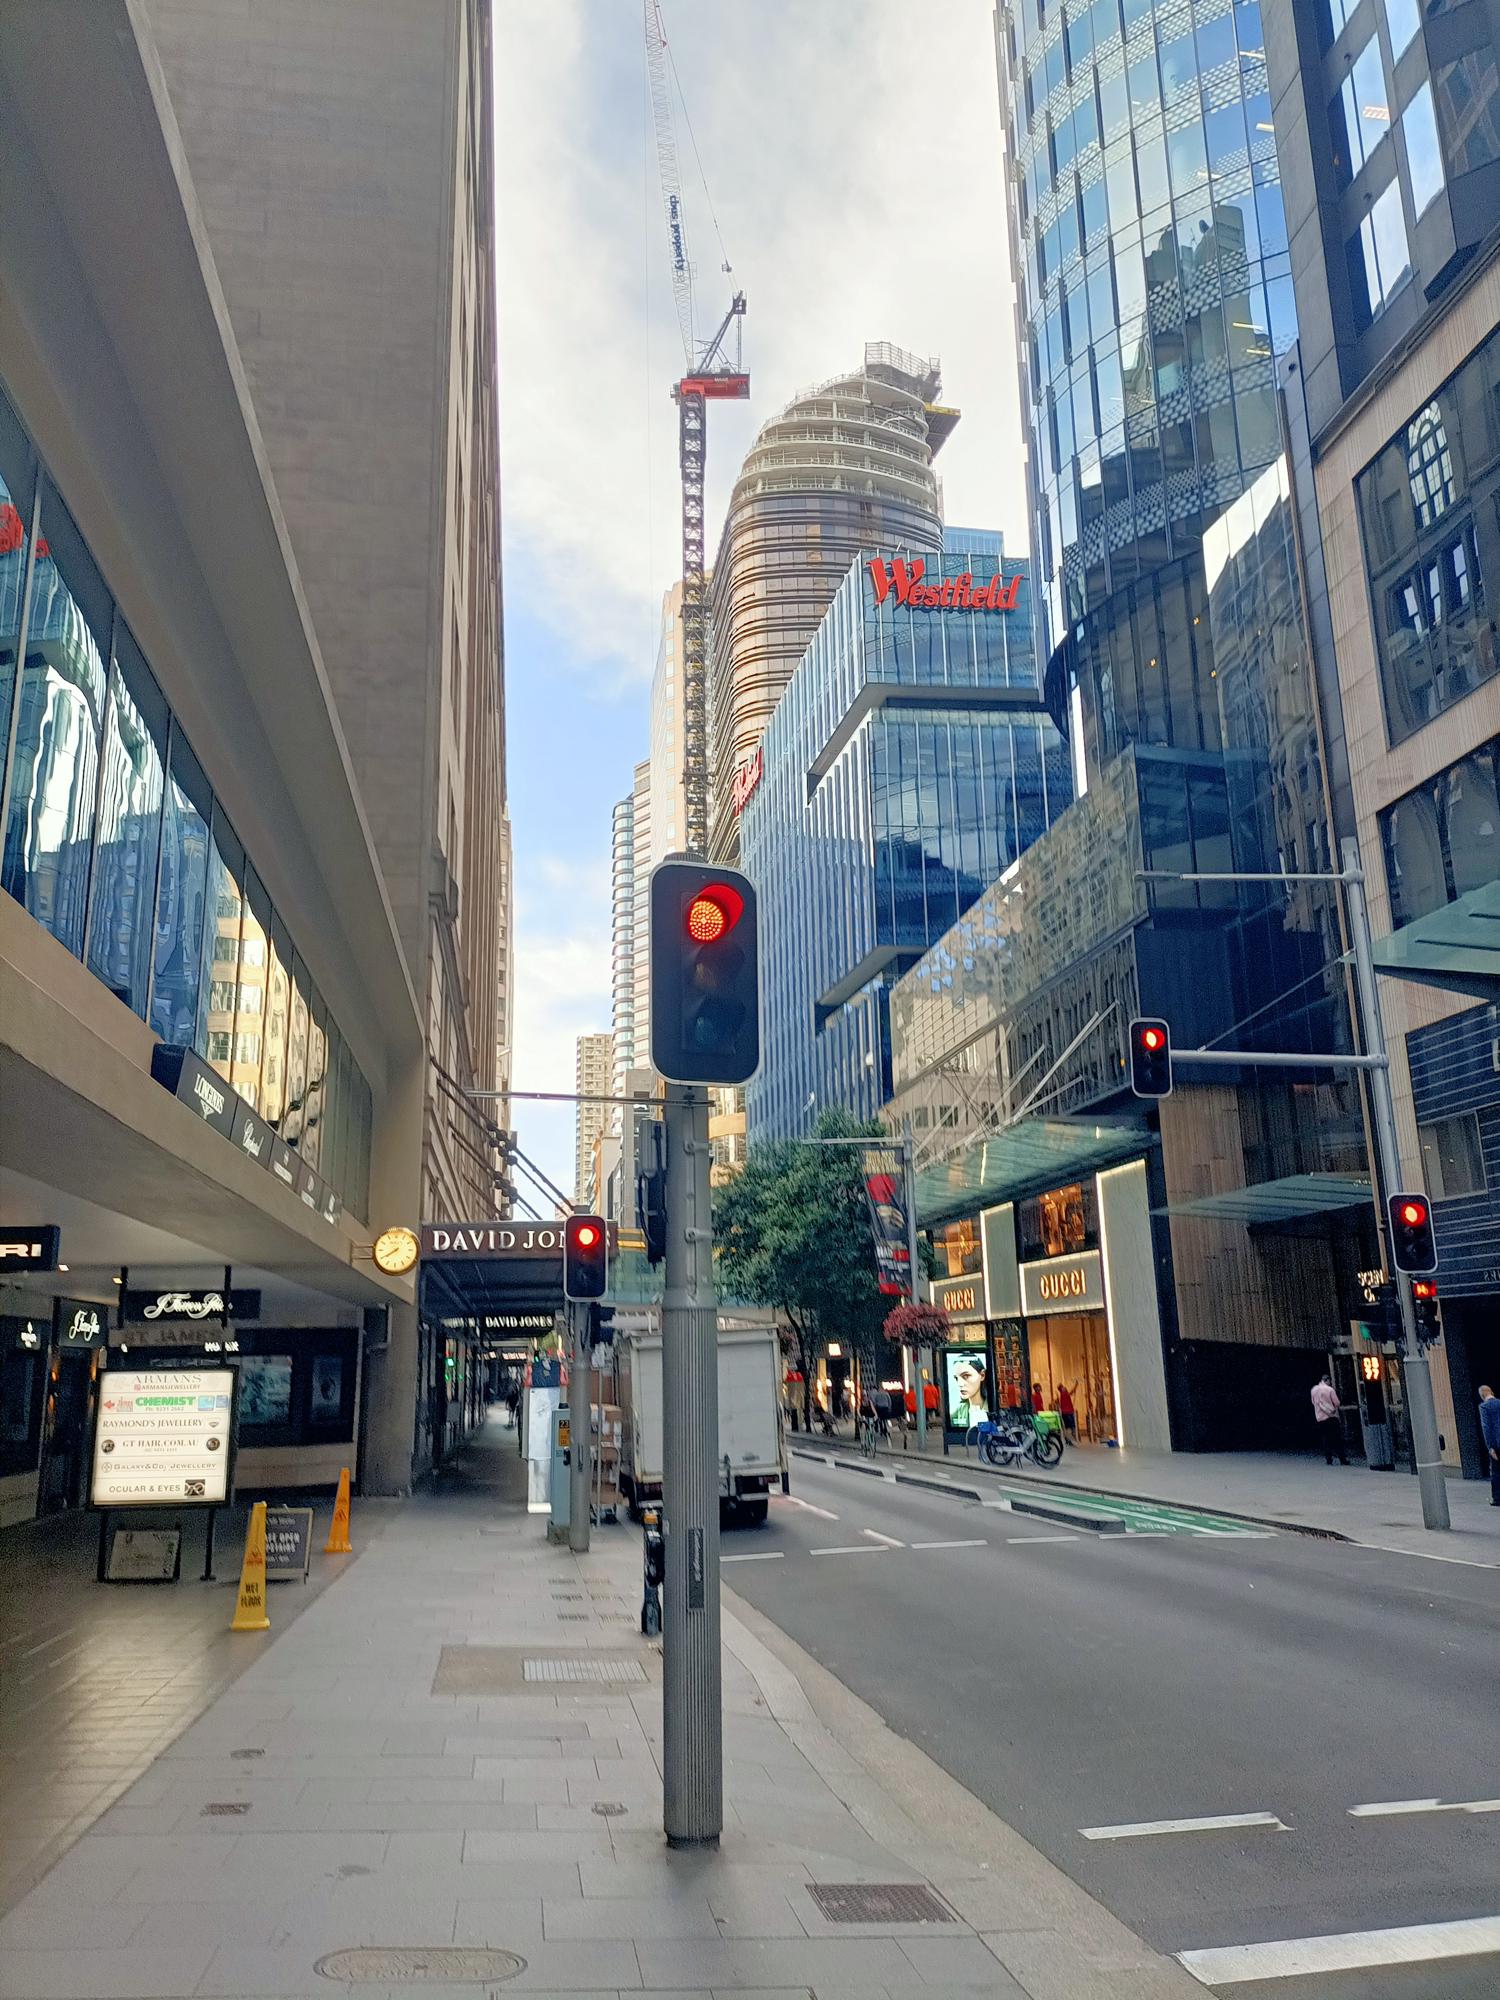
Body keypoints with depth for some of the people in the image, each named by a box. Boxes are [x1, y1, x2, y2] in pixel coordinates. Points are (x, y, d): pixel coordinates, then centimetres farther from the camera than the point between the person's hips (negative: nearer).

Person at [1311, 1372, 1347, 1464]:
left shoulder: (1314, 1389, 5)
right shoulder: (1330, 1389, -8)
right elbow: (1337, 1403, -6)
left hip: (1320, 1418, 3)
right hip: (1331, 1416, -3)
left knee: (1325, 1439, 7)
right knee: (1337, 1439, 2)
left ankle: (1328, 1459, 2)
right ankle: (1343, 1458, 1)